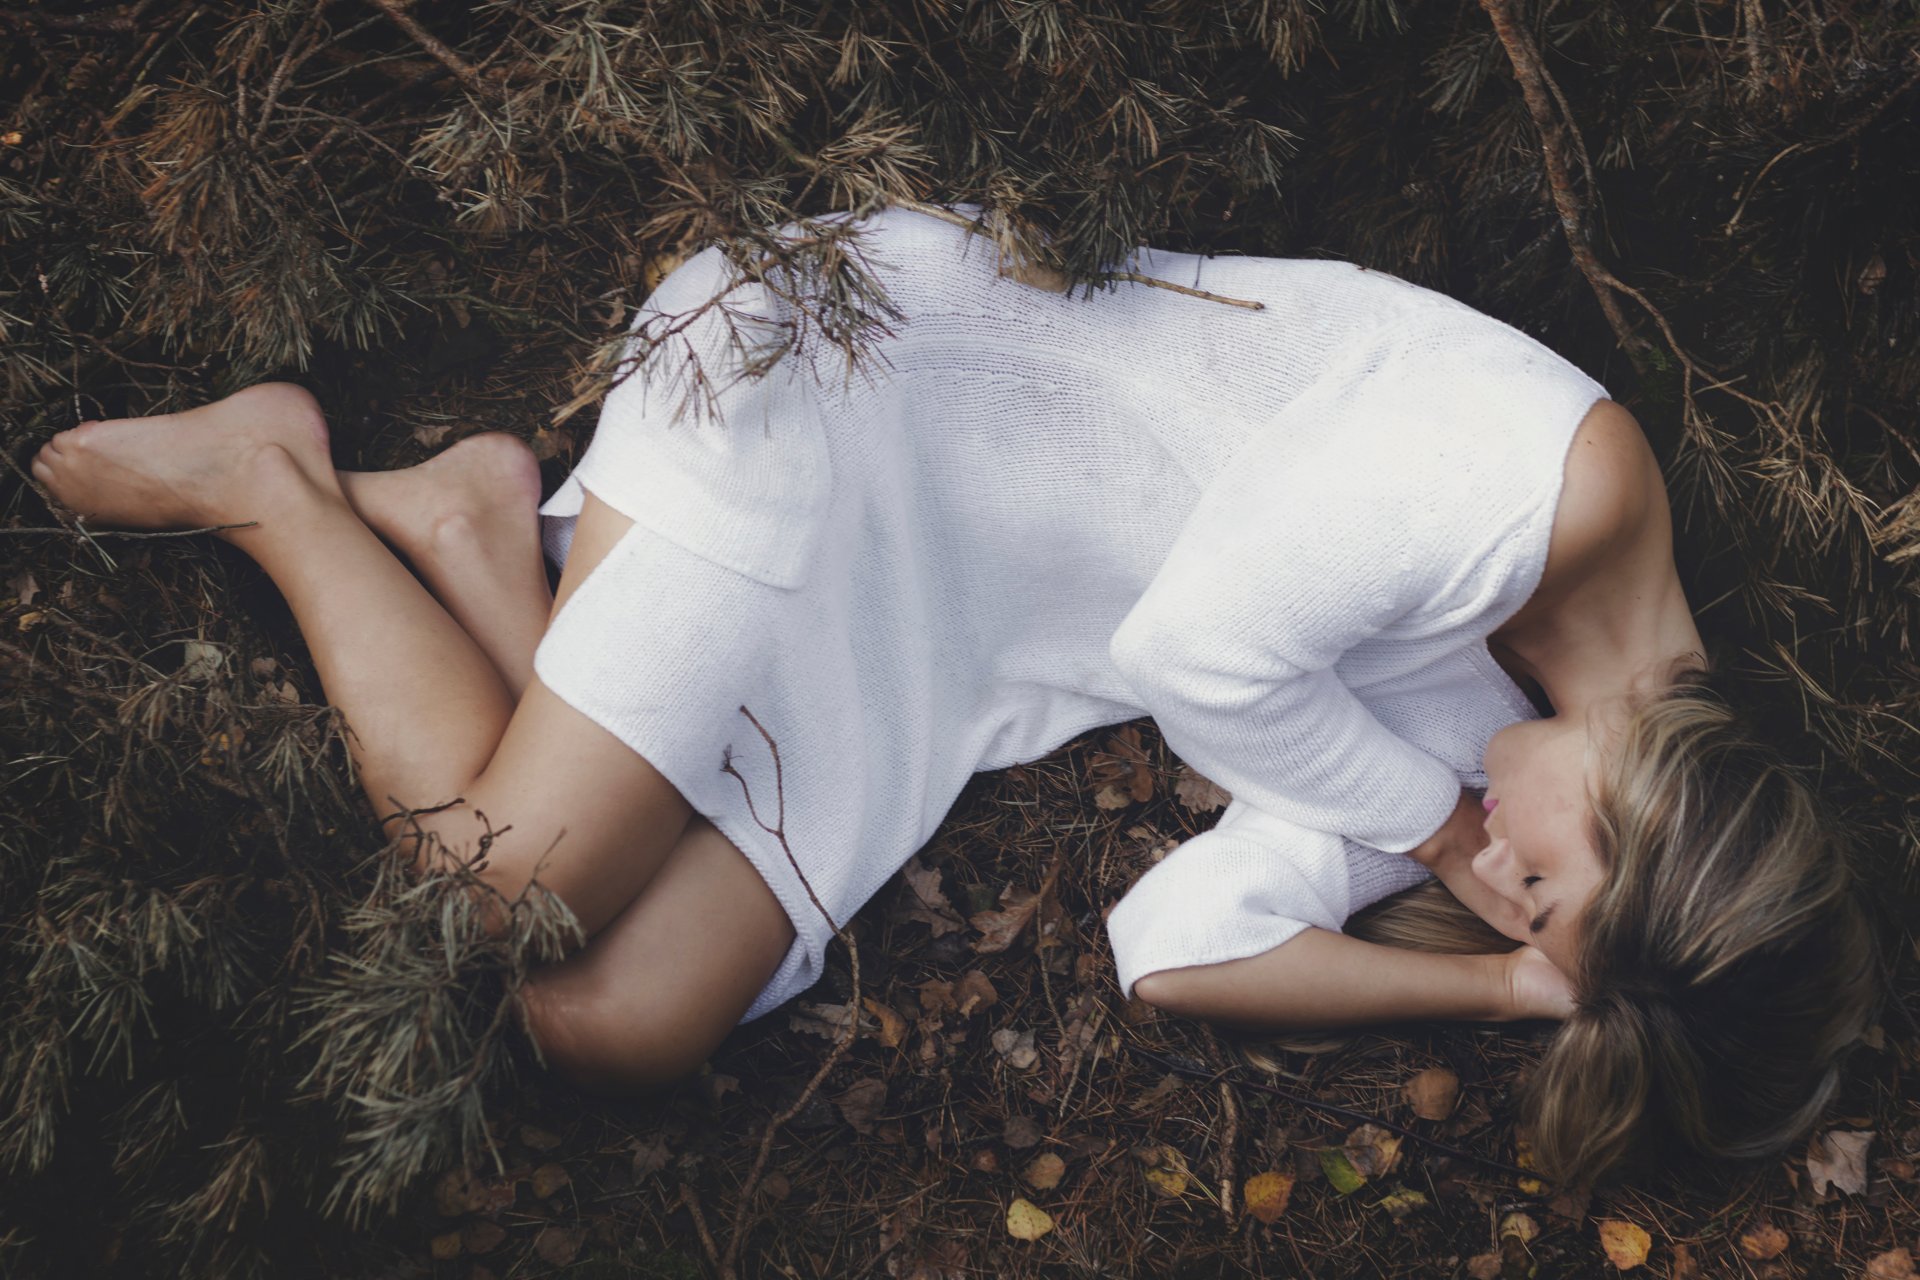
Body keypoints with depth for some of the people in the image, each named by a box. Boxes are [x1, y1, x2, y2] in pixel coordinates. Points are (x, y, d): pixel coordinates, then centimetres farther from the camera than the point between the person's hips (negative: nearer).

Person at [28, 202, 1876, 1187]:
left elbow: (1173, 949, -5)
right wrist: (1425, 814, -11)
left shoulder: (1449, 753, 2)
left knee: (612, 1030, -10)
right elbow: (1193, 649, -26)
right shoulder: (1570, 478, -19)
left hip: (930, 633, 6)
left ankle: (488, 529, 7)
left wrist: (1508, 986, -7)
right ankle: (276, 478, 7)